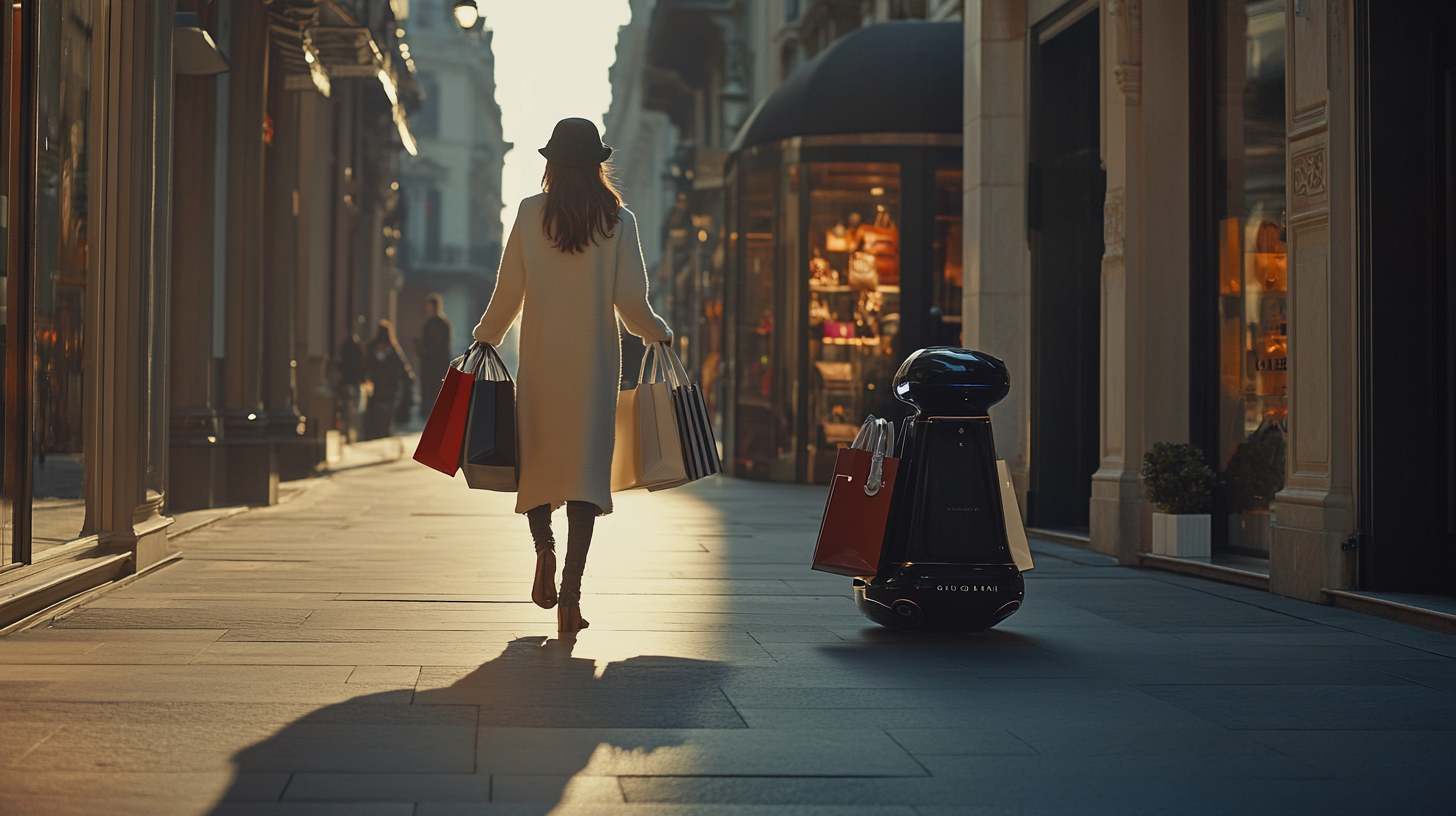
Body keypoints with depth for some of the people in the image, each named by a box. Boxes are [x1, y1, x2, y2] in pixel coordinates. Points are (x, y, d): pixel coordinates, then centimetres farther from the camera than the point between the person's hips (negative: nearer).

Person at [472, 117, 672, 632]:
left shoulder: (530, 214, -2)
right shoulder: (618, 220, -3)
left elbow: (508, 294, 1)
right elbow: (631, 303, -4)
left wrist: (485, 337, 18)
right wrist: (658, 334, 16)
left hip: (541, 361, 1)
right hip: (594, 363, 0)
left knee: (536, 460, 17)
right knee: (586, 466, 0)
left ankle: (545, 551, -3)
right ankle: (571, 590, -6)